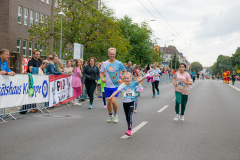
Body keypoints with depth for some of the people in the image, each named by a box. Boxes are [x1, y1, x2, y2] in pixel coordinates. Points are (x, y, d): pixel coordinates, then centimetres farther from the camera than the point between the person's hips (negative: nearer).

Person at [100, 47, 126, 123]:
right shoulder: (105, 64, 2)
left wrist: (121, 79, -7)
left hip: (116, 86, -3)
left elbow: (125, 72, 7)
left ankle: (115, 114, 13)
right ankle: (110, 116, 27)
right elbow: (101, 73, 13)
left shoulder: (119, 63, -4)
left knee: (113, 101, -13)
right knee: (108, 102, 7)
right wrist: (102, 79, -7)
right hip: (107, 86, 3)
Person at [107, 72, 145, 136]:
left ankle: (129, 130, -20)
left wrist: (145, 77, -38)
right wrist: (110, 97, -26)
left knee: (130, 115, -16)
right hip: (125, 102, 2)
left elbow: (139, 81, -21)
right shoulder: (122, 85, -6)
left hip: (131, 102, -2)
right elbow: (116, 91, -15)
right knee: (127, 116, 13)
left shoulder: (133, 84, -5)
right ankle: (130, 126, 37)